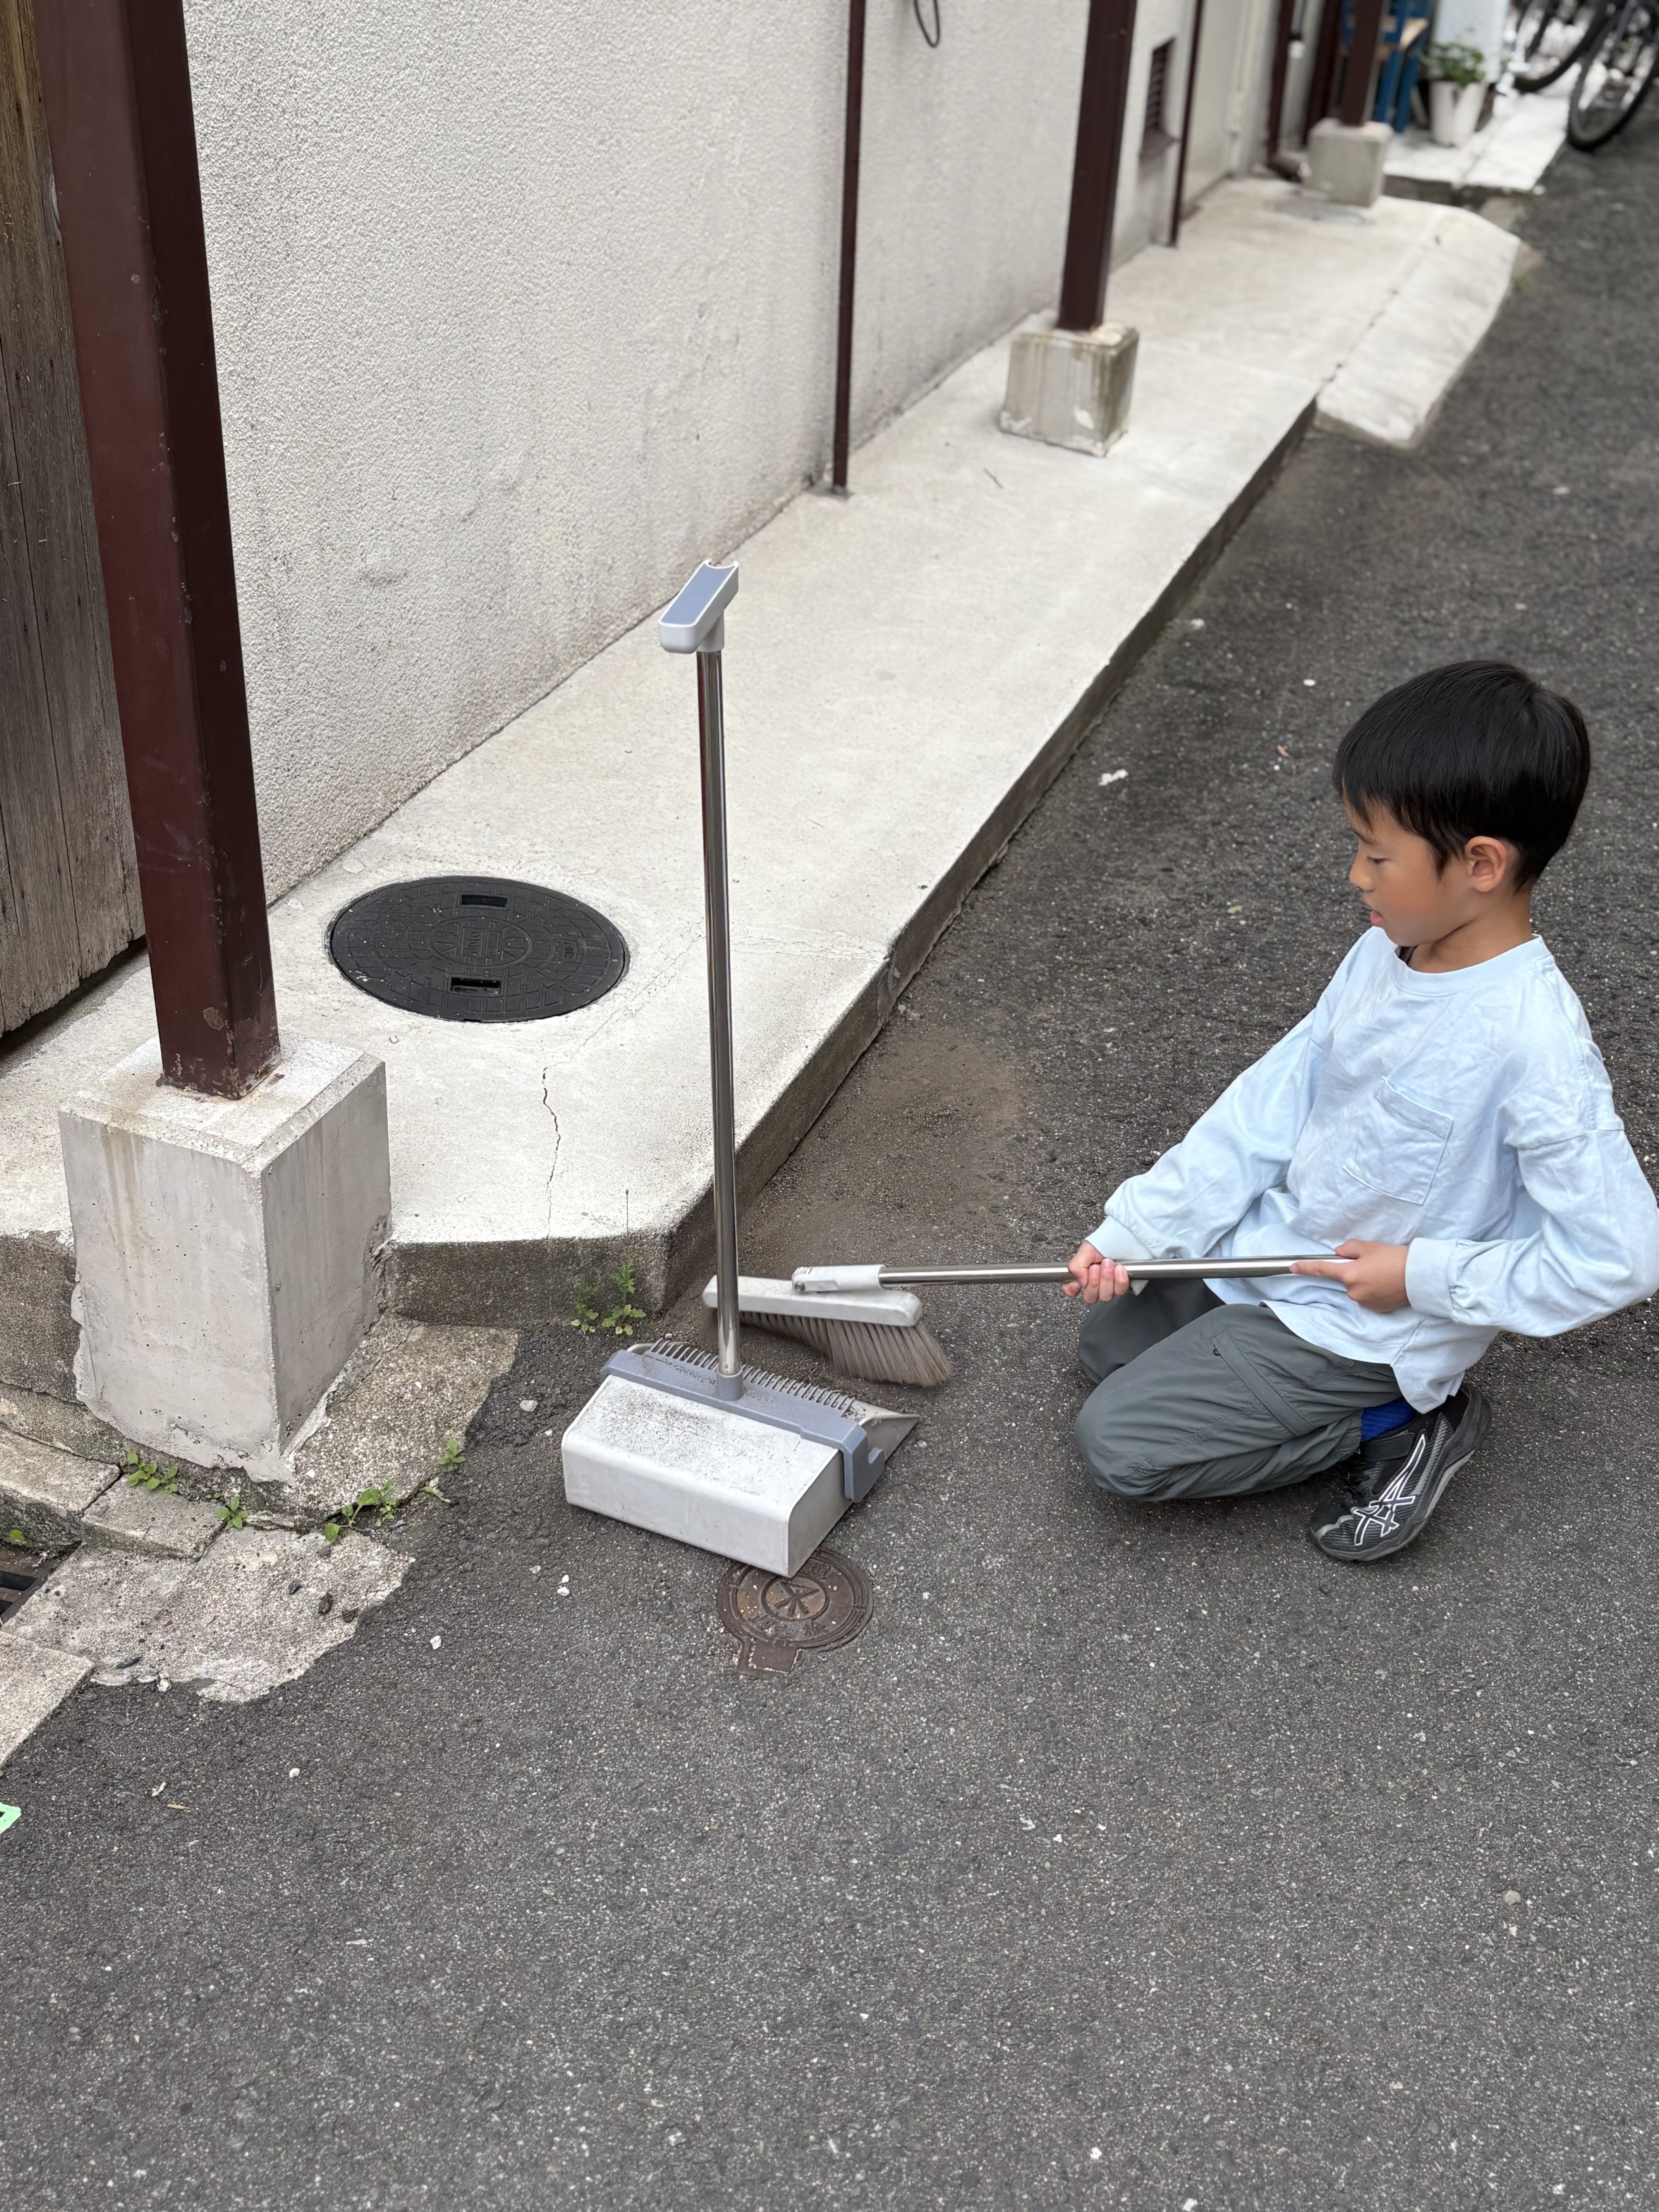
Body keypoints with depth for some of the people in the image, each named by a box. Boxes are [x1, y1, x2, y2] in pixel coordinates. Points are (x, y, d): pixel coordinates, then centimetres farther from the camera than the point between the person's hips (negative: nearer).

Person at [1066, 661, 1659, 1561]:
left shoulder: (1532, 1043, -31)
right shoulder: (1386, 954, -7)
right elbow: (1271, 1101, 0)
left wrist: (1424, 1277, -21)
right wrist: (1133, 1232, -3)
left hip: (1360, 1328, -8)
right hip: (1270, 1251, 8)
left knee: (1117, 1443, -9)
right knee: (1108, 1341, 20)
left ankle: (1398, 1424, 1)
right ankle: (1382, 1409, 11)